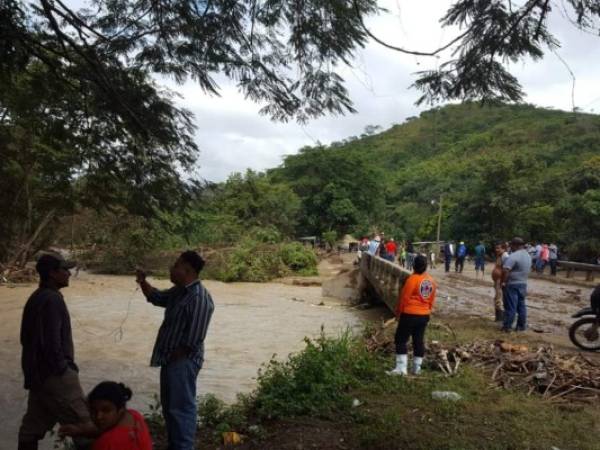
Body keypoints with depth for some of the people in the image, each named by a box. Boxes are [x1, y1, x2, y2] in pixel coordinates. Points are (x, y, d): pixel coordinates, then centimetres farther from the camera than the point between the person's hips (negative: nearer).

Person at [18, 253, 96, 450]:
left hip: (37, 372, 10)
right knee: (84, 427, -5)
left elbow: (28, 338, 18)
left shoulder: (36, 298, 12)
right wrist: (63, 369, -13)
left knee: (33, 426, 16)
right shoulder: (52, 300, -19)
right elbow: (52, 342, -24)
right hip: (54, 375, -10)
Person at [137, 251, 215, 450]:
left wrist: (173, 357, -14)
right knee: (169, 406, 20)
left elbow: (193, 340, -25)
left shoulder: (199, 298, -24)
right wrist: (143, 282, 6)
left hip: (183, 361, -10)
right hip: (171, 358, 10)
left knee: (181, 408, -1)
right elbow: (156, 297, 25)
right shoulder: (179, 291, 7)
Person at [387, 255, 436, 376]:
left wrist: (398, 312, 1)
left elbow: (403, 298, -12)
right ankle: (417, 368, 19)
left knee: (401, 340, 1)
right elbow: (432, 300, 11)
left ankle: (401, 368, -3)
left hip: (409, 315, -6)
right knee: (419, 341, 13)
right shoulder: (431, 281, 4)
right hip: (424, 316, 7)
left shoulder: (412, 279, -17)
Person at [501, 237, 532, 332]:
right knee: (521, 305, 14)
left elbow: (505, 270, -28)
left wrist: (503, 282, -18)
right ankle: (522, 326, 21)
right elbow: (529, 269, 22)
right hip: (523, 283, 8)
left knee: (510, 306, -2)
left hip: (512, 284, -8)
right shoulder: (528, 255, 10)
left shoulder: (513, 256, -21)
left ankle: (507, 326, 3)